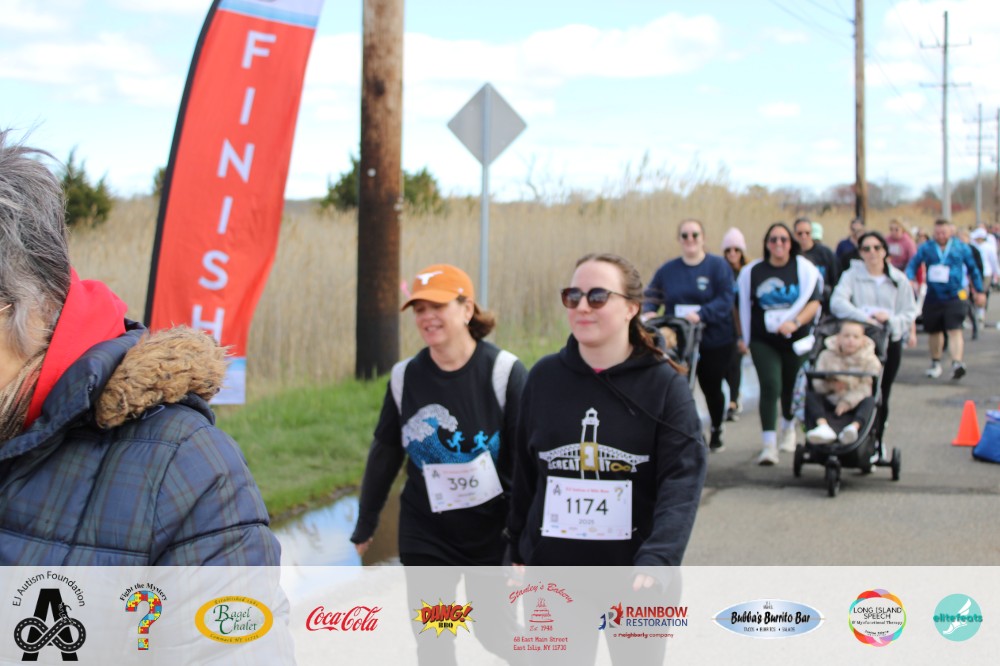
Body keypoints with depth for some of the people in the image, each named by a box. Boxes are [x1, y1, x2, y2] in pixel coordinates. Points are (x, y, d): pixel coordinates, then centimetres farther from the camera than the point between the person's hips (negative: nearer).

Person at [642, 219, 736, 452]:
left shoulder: (718, 266, -5)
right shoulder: (668, 270, 6)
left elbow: (725, 300, -15)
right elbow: (651, 296, 10)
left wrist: (700, 314, -29)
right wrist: (647, 312, -12)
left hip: (715, 340, -2)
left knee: (711, 387, 12)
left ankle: (716, 431, 35)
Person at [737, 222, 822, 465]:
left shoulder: (804, 268, 0)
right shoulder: (752, 272, 5)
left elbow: (814, 302, -7)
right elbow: (744, 306, 13)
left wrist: (795, 323, -24)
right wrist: (744, 338, 15)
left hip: (796, 340, 0)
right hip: (763, 340, 0)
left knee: (791, 387, 13)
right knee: (770, 386, -15)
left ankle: (788, 429, 43)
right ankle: (769, 444, -17)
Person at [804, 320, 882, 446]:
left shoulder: (869, 360, 1)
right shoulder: (827, 356, 6)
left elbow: (866, 386, -9)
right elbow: (817, 384, 0)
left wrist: (849, 401, -22)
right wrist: (829, 386, -22)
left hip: (855, 404, -2)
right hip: (829, 403, 2)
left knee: (870, 401, -30)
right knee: (810, 396, -22)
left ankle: (855, 426, -57)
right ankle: (823, 426, -46)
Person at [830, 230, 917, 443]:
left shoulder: (898, 279, 10)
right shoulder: (852, 275, 2)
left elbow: (910, 312, 7)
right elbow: (837, 302, -14)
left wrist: (890, 318, -13)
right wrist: (864, 317, -26)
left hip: (890, 341, 2)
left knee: (882, 395, 5)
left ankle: (876, 441, 15)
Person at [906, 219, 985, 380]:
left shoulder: (961, 247, 3)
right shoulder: (926, 248, 3)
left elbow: (973, 269, 13)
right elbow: (913, 265, 0)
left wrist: (979, 292, 17)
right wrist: (911, 280, -21)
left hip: (954, 296, -2)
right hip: (933, 297, 2)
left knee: (954, 330, -16)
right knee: (934, 331, 14)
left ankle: (957, 363, -24)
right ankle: (935, 363, 32)